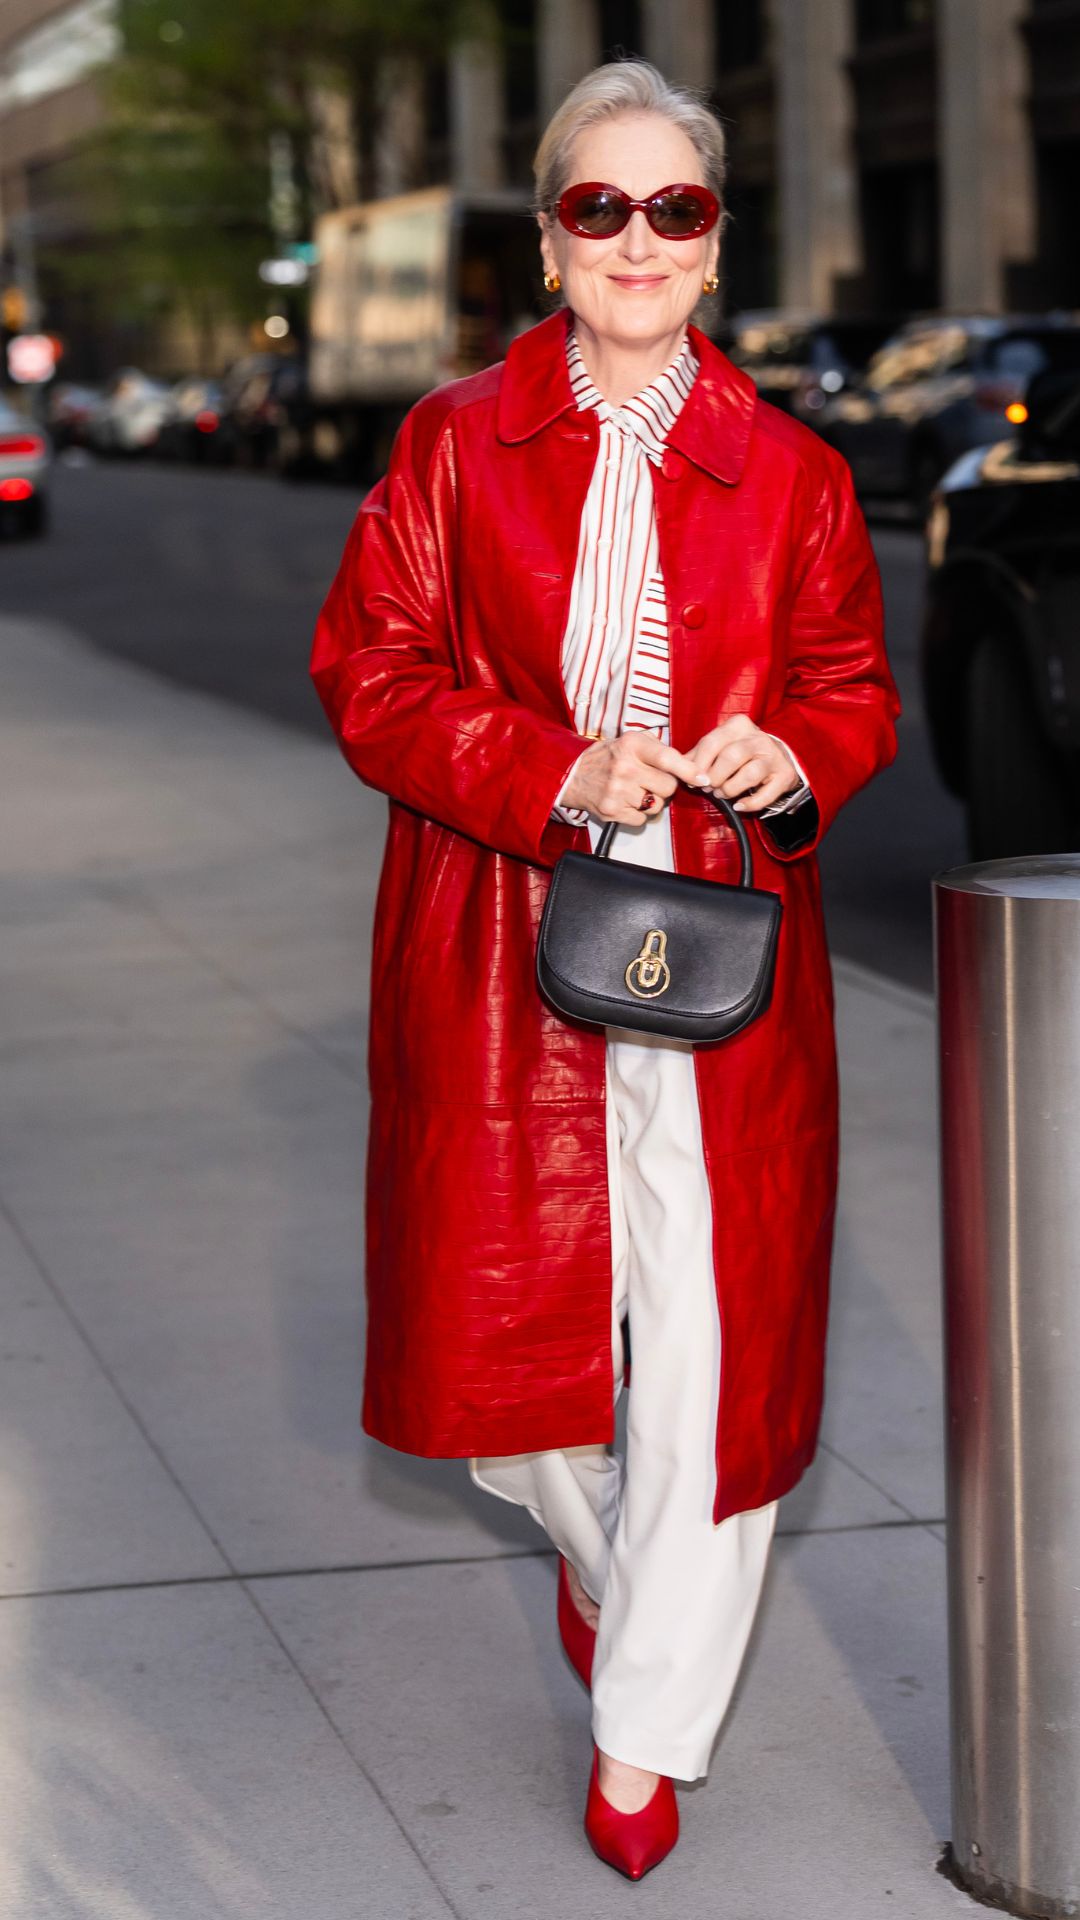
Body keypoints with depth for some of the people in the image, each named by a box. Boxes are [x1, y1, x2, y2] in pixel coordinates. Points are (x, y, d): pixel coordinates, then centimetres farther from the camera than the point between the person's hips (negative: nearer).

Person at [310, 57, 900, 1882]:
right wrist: (551, 773, -15)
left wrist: (792, 755, -13)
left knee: (713, 1346, -3)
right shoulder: (451, 445, 3)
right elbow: (370, 674, 0)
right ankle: (597, 1553, 41)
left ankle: (645, 1727, 16)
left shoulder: (791, 475, 5)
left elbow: (856, 692, 11)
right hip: (499, 959, 0)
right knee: (503, 1322, 6)